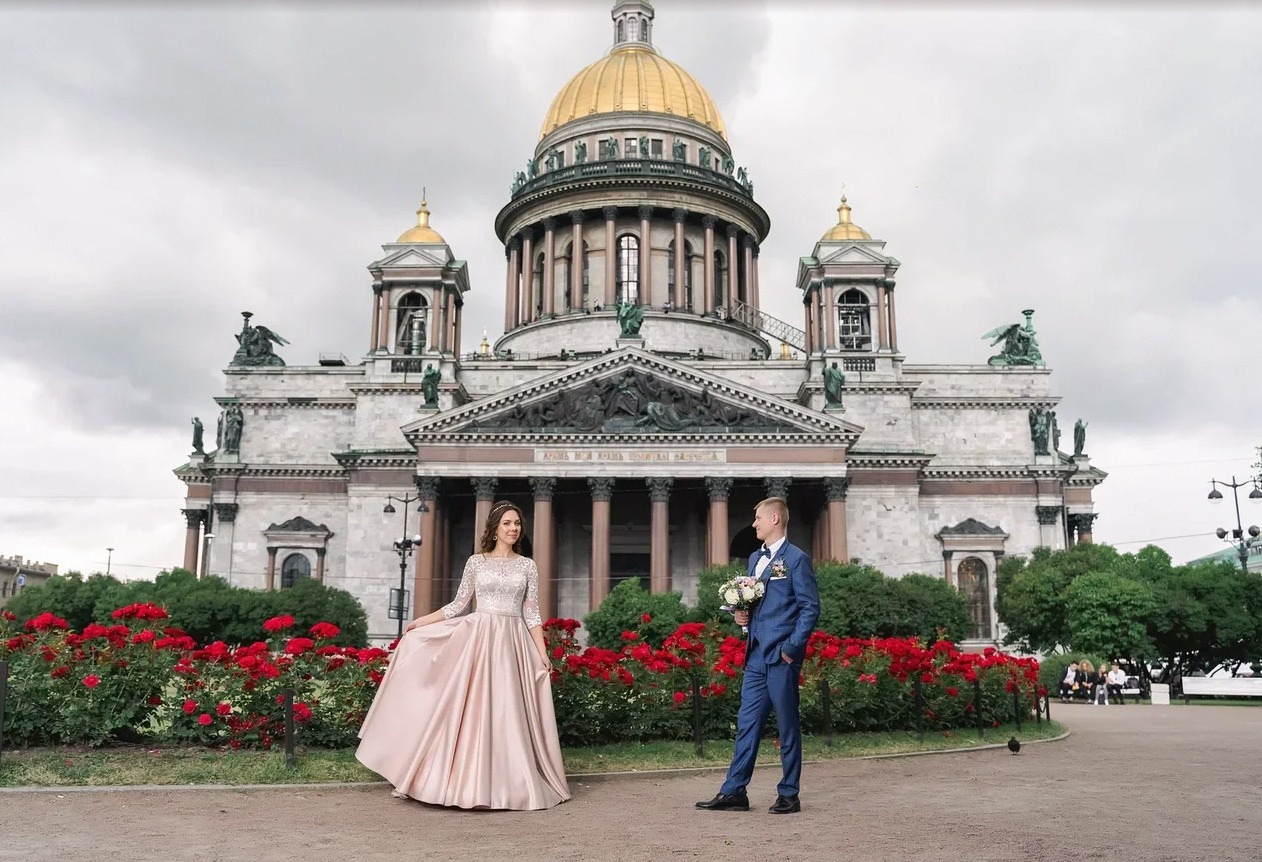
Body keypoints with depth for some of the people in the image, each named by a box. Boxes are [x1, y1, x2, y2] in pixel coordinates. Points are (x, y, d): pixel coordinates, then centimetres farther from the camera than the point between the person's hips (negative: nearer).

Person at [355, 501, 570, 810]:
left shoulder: (528, 566, 7)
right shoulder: (476, 562, 5)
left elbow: (532, 614, 6)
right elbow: (458, 605, 10)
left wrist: (543, 654, 0)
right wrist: (421, 621, 8)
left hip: (512, 643, 1)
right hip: (478, 637, 0)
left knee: (507, 711, 0)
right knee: (471, 708, -4)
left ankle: (508, 783, 8)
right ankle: (467, 779, 3)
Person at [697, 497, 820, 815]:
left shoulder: (796, 559, -6)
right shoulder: (755, 558, 17)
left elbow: (810, 607, -10)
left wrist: (792, 647, -15)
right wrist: (743, 614, 3)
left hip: (782, 656, -7)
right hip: (757, 655, 7)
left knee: (788, 726, 3)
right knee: (747, 723, 8)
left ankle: (789, 795, 13)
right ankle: (734, 792, 13)